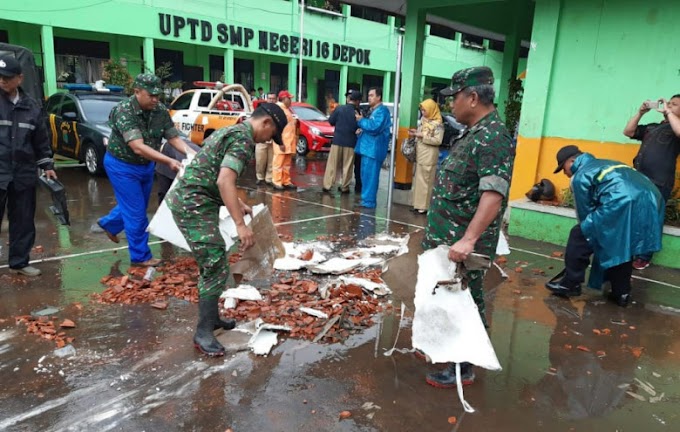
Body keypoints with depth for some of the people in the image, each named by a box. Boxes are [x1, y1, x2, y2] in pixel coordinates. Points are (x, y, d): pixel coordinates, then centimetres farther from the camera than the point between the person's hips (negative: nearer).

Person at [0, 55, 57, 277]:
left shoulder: (32, 106, 7)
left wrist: (47, 165, 11)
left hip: (24, 174, 3)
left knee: (24, 221, 11)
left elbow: (41, 140, 13)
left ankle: (19, 262, 24)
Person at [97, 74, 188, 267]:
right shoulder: (124, 111, -29)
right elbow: (138, 147, -37)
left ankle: (108, 223, 51)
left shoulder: (160, 110, -11)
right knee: (136, 213, -3)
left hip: (146, 165, 7)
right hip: (122, 166, -7)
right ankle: (141, 256, 14)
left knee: (138, 207, 22)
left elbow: (174, 137, -10)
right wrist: (168, 161, -46)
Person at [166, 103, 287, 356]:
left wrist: (238, 204, 31)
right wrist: (240, 224, -29)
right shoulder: (244, 140, -13)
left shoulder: (231, 131, 19)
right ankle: (203, 333, 1)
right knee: (216, 268, -7)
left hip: (188, 201, 10)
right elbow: (224, 181, -27)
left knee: (212, 264, 18)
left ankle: (211, 318, 29)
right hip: (194, 206, -10)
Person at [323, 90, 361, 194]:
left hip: (337, 140, 1)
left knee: (332, 164, 6)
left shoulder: (340, 109, -2)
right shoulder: (357, 112, -6)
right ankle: (344, 187, 8)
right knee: (347, 166, 6)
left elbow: (331, 121, 2)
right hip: (350, 142, -1)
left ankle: (327, 185, 7)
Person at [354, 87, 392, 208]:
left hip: (374, 149, -10)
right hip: (368, 147, 10)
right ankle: (366, 198, 20)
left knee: (370, 175, -9)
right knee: (366, 174, 13)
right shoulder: (373, 111, 20)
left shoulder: (382, 111, -12)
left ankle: (369, 200, -5)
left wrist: (361, 121, -10)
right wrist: (362, 121, 7)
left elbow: (374, 127, -23)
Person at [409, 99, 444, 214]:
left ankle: (425, 206, 1)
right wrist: (415, 134, 1)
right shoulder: (423, 121, 14)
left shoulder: (438, 124, -9)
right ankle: (418, 204, 16)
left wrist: (422, 136, -18)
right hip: (420, 155, 8)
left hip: (429, 157, -8)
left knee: (426, 181, -4)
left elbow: (438, 140, -15)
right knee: (419, 180, 9)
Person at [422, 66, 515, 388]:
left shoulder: (493, 137, -20)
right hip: (447, 237, 10)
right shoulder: (475, 133, 13)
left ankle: (462, 369, 18)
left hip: (464, 244, -10)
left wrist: (468, 239, -35)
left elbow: (494, 193, -30)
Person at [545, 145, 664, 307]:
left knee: (579, 236, 4)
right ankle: (621, 293, 28)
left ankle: (570, 283, 11)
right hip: (651, 200, 9)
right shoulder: (604, 164, 36)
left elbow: (585, 212, 15)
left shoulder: (580, 176, 11)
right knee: (622, 247, 25)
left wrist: (588, 231, 31)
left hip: (622, 205, -9)